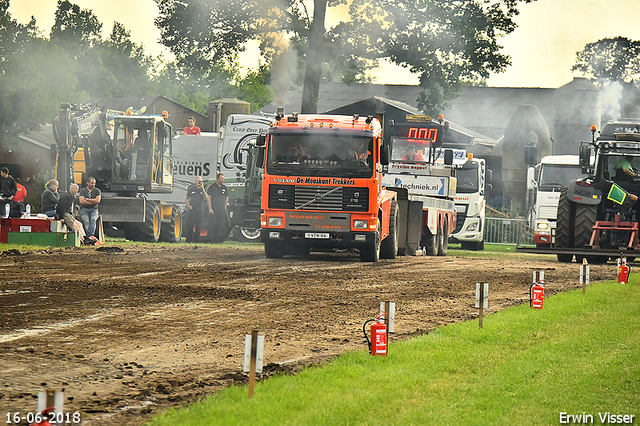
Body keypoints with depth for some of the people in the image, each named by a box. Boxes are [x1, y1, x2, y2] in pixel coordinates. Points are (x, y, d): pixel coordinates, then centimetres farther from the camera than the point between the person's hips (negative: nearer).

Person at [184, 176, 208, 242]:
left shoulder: (203, 190, 10)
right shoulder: (192, 189, 9)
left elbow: (205, 197, -9)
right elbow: (186, 199, 15)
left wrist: (202, 189, -16)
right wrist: (189, 206, 0)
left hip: (200, 210, 1)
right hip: (192, 210, -1)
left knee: (198, 226, 0)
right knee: (190, 225, -5)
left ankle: (197, 239, 7)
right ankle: (189, 239, 0)